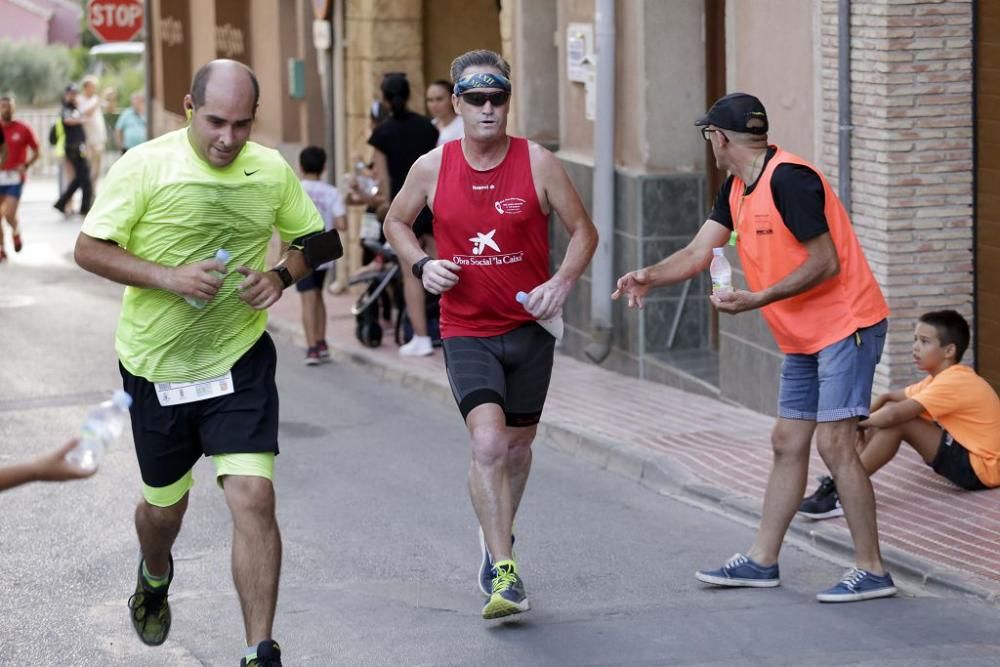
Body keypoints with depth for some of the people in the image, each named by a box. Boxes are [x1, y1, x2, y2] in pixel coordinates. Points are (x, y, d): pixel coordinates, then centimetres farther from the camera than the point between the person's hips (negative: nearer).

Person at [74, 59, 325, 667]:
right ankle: (155, 579, 53)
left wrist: (281, 275, -10)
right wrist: (169, 277, -22)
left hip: (241, 363, 1)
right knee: (164, 505, 17)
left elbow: (311, 239, 12)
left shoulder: (273, 171, -3)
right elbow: (89, 249, -9)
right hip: (157, 366, 0)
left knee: (253, 497, -15)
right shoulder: (145, 167, -12)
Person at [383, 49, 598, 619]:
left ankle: (498, 534, 45)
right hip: (467, 331, -1)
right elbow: (396, 221, 14)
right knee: (488, 442, -20)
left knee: (518, 445, 16)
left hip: (530, 328, 2)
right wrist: (420, 265, -5)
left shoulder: (537, 163, -6)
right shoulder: (432, 168, -4)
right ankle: (505, 573, -17)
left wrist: (562, 282, -16)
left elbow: (584, 230, 1)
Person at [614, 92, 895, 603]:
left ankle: (871, 570, -8)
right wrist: (649, 277, -10)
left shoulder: (789, 179, -20)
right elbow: (699, 252, 7)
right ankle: (761, 561, 20)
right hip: (803, 338, 10)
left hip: (845, 326, -10)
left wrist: (757, 300, -22)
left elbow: (826, 264, -21)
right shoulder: (737, 189, 10)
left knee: (833, 442, -13)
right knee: (787, 443, 12)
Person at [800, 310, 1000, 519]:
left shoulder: (953, 383, -20)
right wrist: (864, 420, -4)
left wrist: (858, 422, -10)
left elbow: (892, 415, -27)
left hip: (980, 468, -10)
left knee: (896, 420, -19)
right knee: (887, 414, 7)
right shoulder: (944, 378, 12)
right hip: (965, 456, 10)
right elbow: (886, 398, 15)